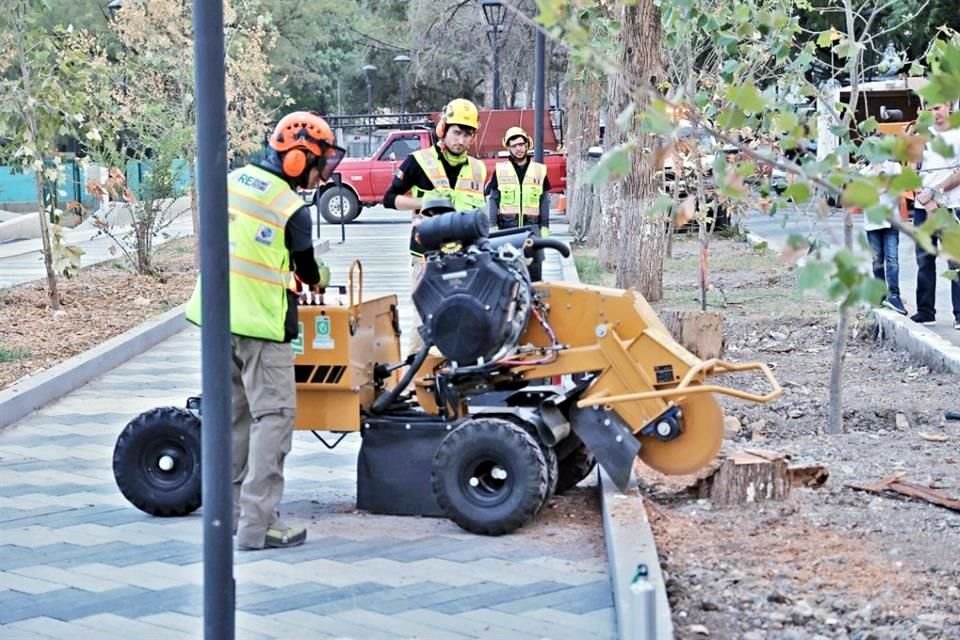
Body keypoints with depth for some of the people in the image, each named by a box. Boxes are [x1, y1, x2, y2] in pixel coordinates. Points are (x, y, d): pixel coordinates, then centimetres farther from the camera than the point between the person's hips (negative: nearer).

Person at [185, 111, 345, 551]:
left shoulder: (235, 180, 6)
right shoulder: (294, 210, -13)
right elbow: (308, 270, 1)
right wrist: (321, 278, 25)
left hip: (217, 315, 8)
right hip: (260, 322, -8)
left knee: (234, 413, 16)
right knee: (273, 416, -4)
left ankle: (231, 509, 23)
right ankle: (258, 523, -8)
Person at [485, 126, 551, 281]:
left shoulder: (539, 170, 9)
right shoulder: (500, 170, 7)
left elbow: (544, 201, 10)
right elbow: (493, 200, 7)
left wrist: (545, 227, 4)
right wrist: (493, 227, -1)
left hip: (532, 226, 1)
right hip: (507, 227, -1)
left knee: (534, 268, -4)